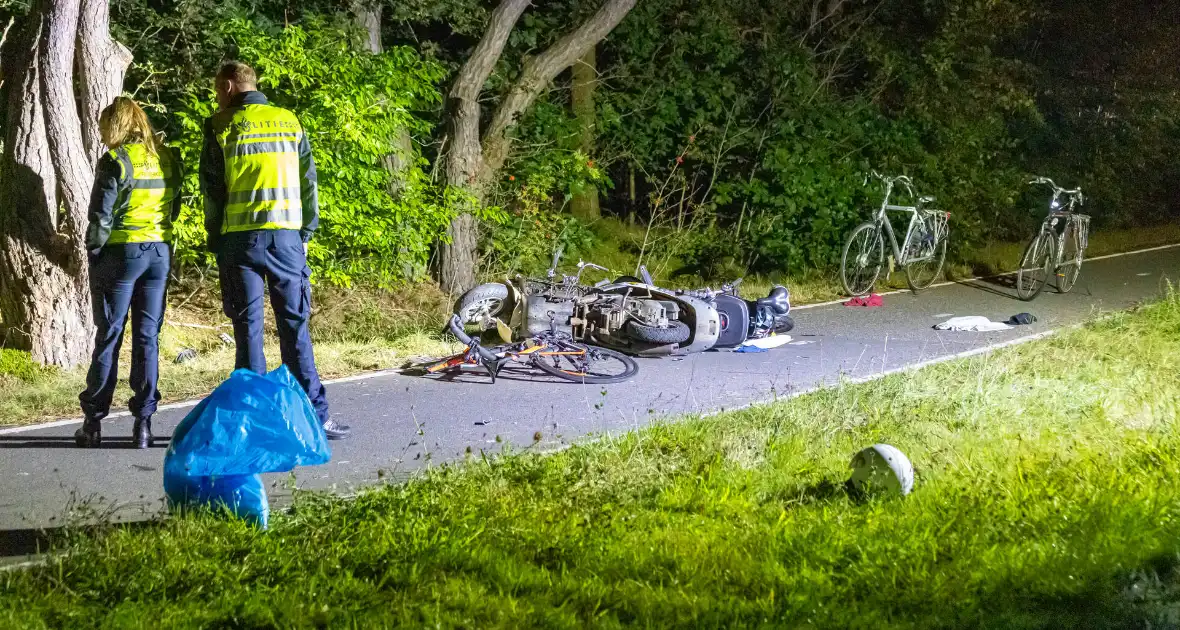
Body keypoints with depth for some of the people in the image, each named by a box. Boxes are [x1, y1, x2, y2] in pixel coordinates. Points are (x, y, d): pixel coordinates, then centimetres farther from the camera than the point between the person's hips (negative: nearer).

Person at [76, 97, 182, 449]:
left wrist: (93, 253, 0)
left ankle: (93, 422, 5)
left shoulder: (116, 161, -10)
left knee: (108, 337, 2)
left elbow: (101, 216, -10)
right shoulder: (168, 159, 7)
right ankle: (143, 422, 4)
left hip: (121, 252, -4)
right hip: (160, 253, 4)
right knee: (147, 337, 7)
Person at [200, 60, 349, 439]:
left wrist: (215, 239, 9)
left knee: (248, 326, 3)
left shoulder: (221, 127, 1)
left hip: (240, 237, -2)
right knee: (295, 324, 5)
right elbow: (308, 181, 9)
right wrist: (305, 234, 13)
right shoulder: (290, 122, 10)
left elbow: (212, 189, 0)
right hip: (286, 234, 2)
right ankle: (315, 415, 1)